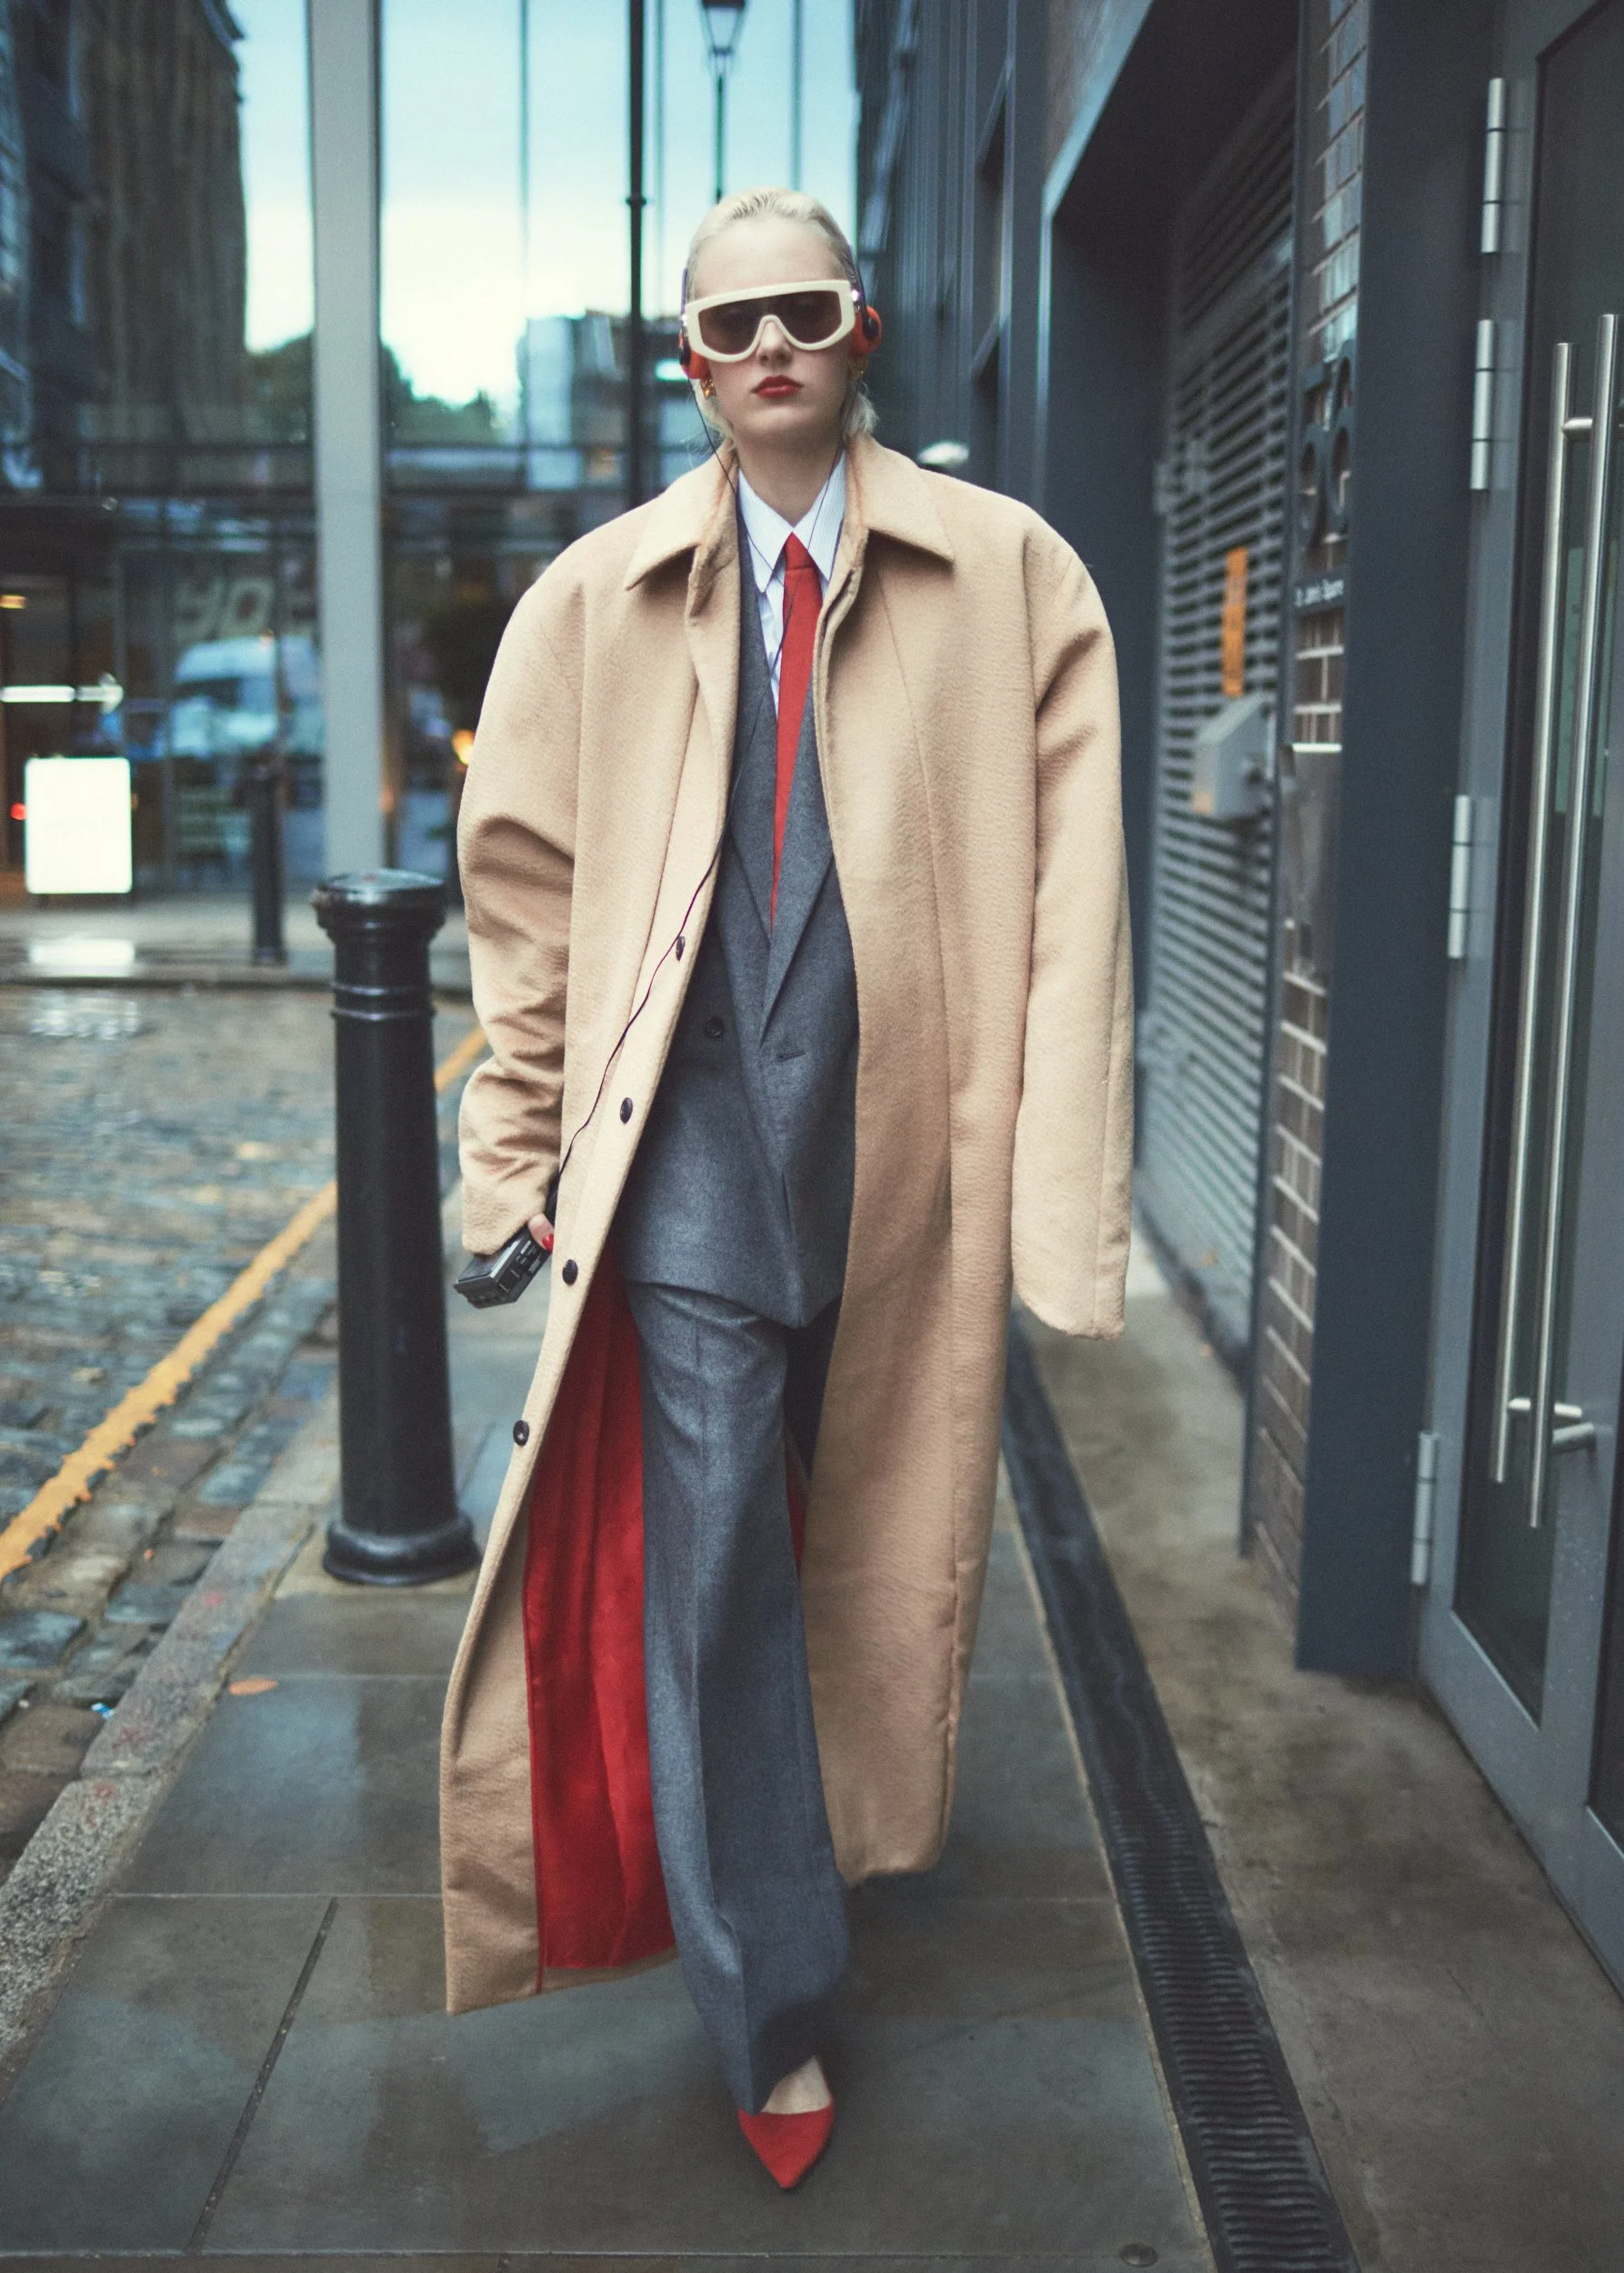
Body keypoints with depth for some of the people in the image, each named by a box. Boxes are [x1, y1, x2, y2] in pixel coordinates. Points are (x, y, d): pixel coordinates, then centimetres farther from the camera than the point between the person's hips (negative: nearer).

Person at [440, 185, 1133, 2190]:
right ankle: (772, 2008, 16)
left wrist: (1063, 1194, -10)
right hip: (693, 1154, 0)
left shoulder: (1012, 581, 0)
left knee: (884, 1537, 17)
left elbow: (1068, 903, -5)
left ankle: (857, 1824, 46)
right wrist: (521, 1141, 7)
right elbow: (525, 884, 9)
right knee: (707, 1566, 0)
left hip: (908, 1148, 0)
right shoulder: (594, 597, 5)